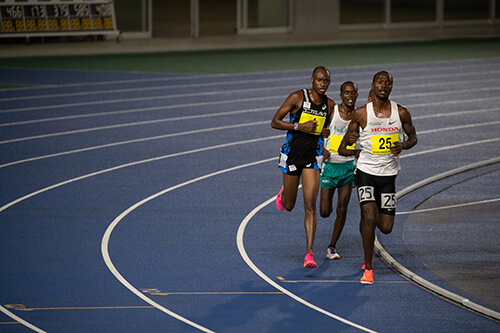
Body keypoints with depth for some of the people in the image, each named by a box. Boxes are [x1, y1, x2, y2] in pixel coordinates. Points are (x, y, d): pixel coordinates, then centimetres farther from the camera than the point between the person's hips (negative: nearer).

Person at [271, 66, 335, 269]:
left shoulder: (330, 104, 2)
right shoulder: (297, 97, -12)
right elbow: (275, 122, -11)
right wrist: (300, 126, -21)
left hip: (313, 158, 2)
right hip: (292, 154, -2)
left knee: (310, 205, -10)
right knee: (289, 206, 12)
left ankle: (309, 254, -10)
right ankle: (284, 193, 52)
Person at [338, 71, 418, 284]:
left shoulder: (401, 113, -2)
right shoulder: (361, 114, -5)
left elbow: (413, 137, 13)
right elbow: (342, 148, 3)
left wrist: (404, 145, -10)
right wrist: (349, 140, -21)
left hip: (389, 174, 2)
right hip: (366, 171, -2)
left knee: (386, 227, 2)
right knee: (369, 217, -19)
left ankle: (366, 225, 41)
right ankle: (368, 268, -7)